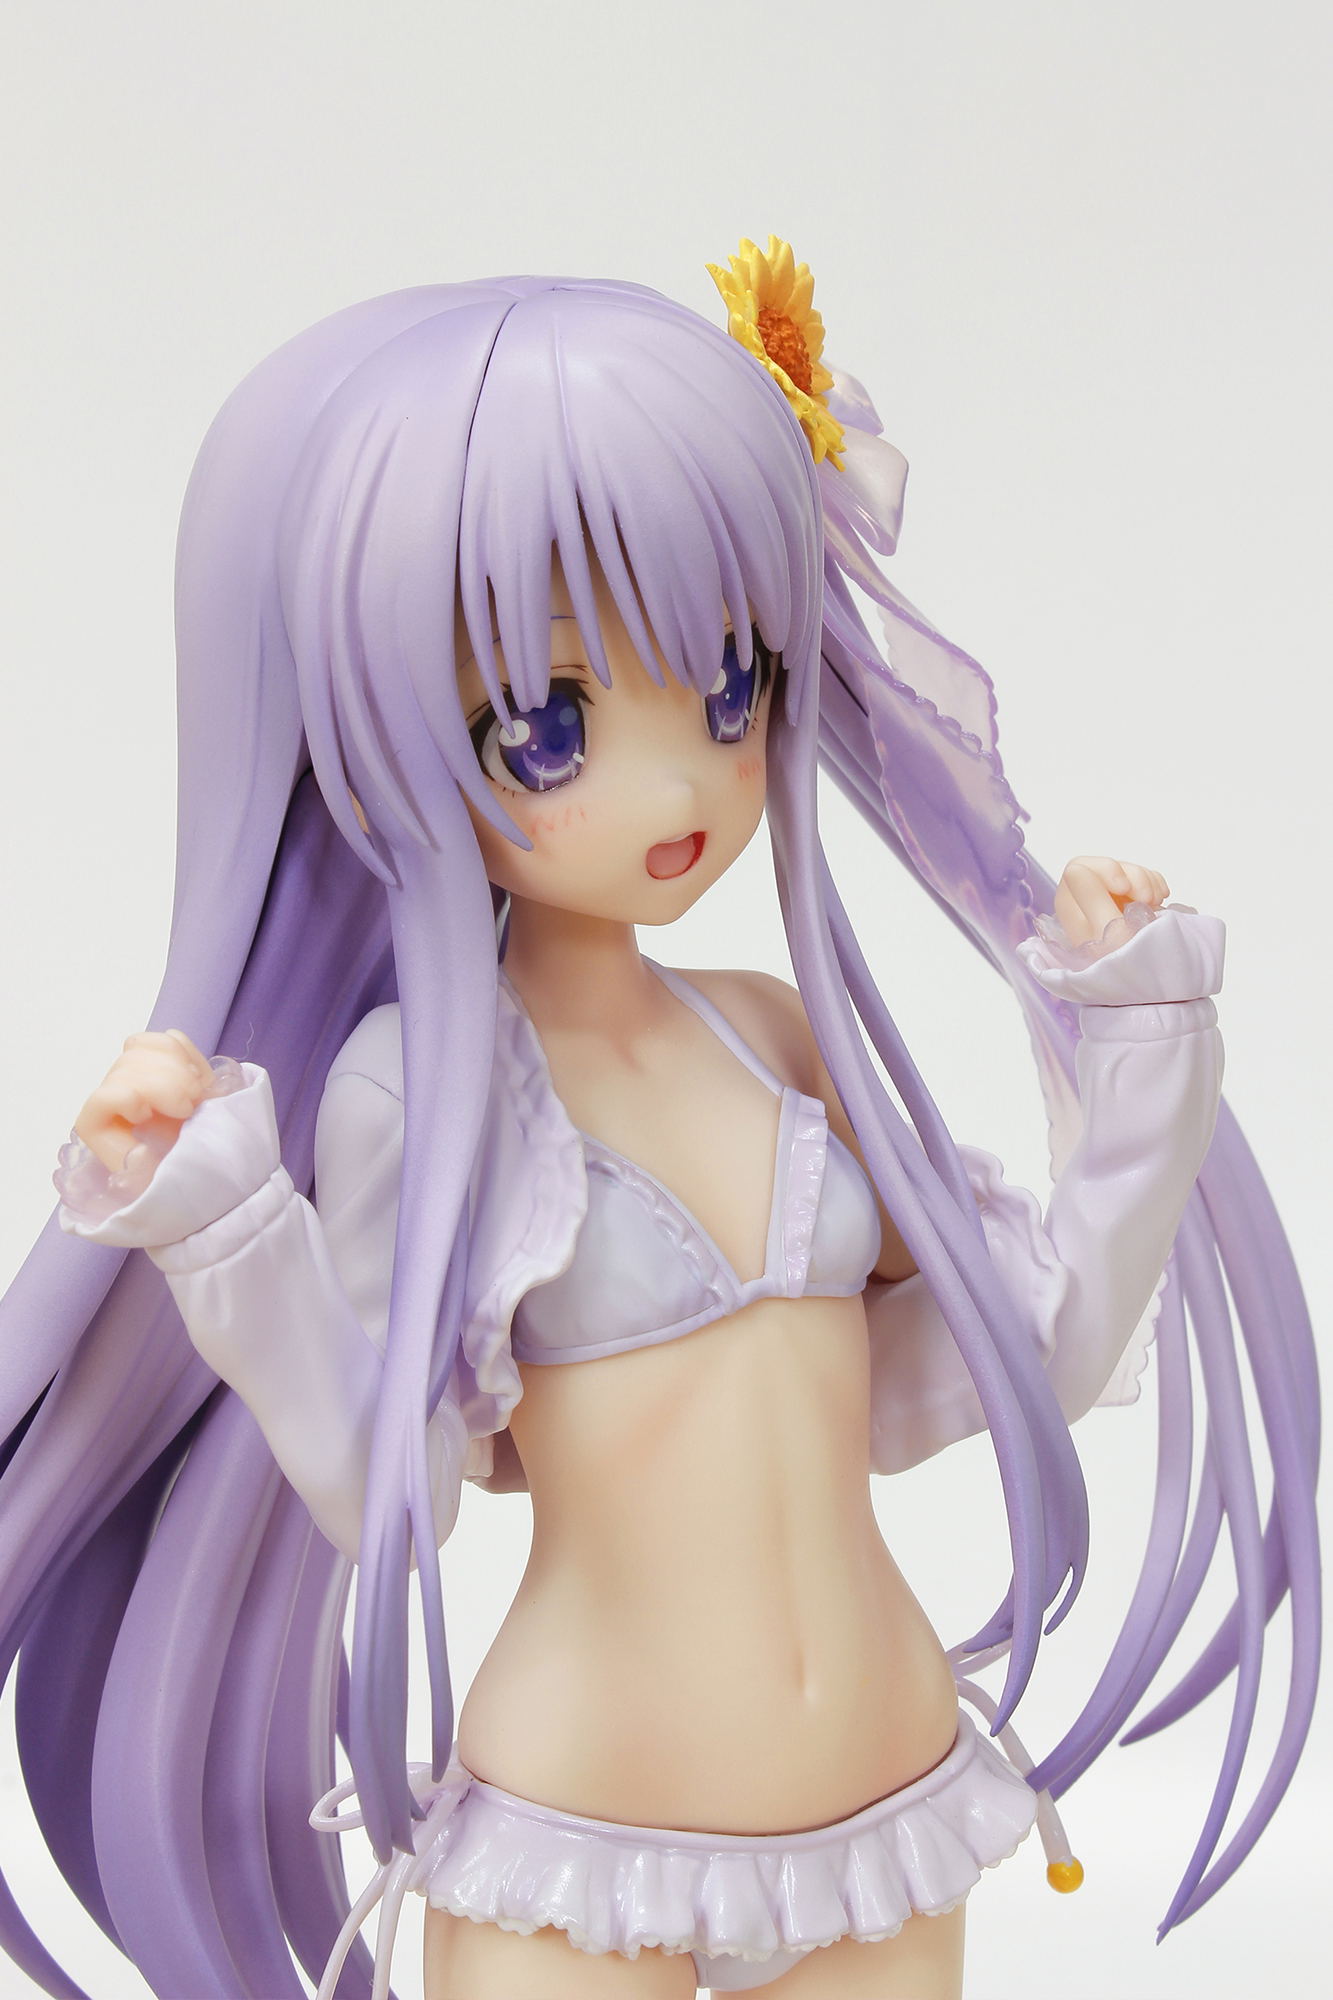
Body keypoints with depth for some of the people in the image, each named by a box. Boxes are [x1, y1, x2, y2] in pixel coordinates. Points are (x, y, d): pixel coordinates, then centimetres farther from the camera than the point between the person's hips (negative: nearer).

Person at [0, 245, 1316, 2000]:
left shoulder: (786, 1035, 0)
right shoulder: (414, 1091, -14)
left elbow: (1001, 1365, 4)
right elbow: (389, 1500, -14)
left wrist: (1139, 1060, 1)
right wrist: (224, 1231, -25)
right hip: (575, 1854, -4)